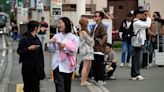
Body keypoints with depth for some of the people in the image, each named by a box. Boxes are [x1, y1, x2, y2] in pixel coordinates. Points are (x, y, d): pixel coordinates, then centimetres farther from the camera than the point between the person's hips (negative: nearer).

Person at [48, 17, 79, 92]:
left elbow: (73, 51, -13)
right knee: (59, 86, -8)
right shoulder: (56, 36, 6)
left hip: (67, 65, -2)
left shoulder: (73, 37, -6)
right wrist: (51, 43, -11)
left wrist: (64, 47, -22)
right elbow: (52, 49, 8)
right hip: (57, 64, 2)